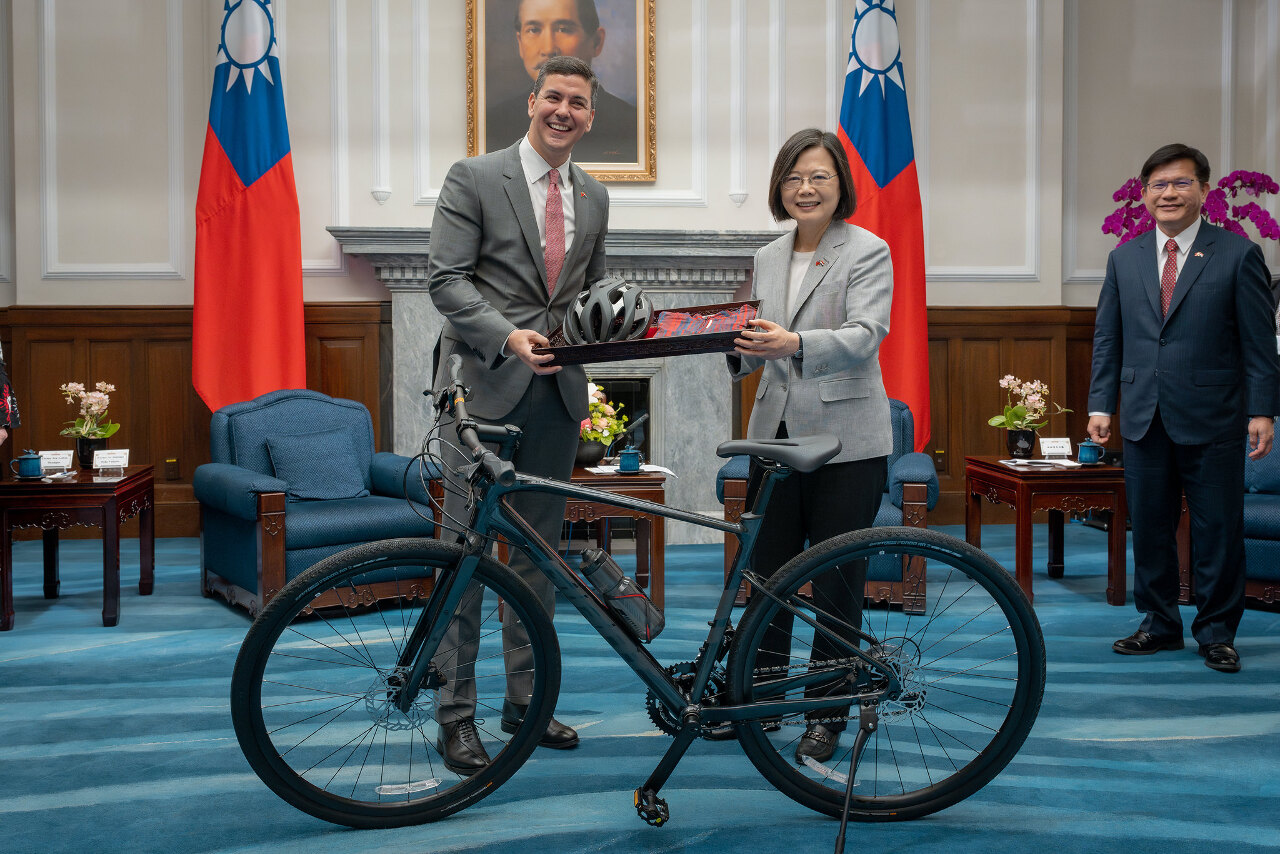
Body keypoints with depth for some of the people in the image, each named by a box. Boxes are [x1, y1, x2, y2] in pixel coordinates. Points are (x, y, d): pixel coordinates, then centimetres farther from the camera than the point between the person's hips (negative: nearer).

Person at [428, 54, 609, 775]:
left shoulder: (593, 196, 15)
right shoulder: (474, 178, -3)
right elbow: (446, 277, -9)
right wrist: (509, 336, -22)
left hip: (557, 389, 5)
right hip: (486, 386, -5)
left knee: (540, 548, 10)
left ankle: (526, 700, 21)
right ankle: (457, 714, 7)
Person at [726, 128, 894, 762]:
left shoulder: (868, 252, -5)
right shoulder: (768, 258, 13)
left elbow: (863, 337, -19)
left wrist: (794, 343, -36)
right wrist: (733, 346, -6)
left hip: (847, 441, -5)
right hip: (777, 434, 5)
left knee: (837, 583, 2)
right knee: (766, 573, 9)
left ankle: (827, 716, 16)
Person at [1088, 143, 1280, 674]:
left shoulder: (1237, 255, 0)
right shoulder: (1124, 259, 11)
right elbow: (1107, 338, 12)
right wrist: (1101, 404, 4)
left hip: (1212, 422, -3)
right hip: (1145, 420, 3)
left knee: (1218, 530, 3)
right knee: (1149, 529, 9)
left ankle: (1216, 632, 17)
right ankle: (1160, 624, 23)